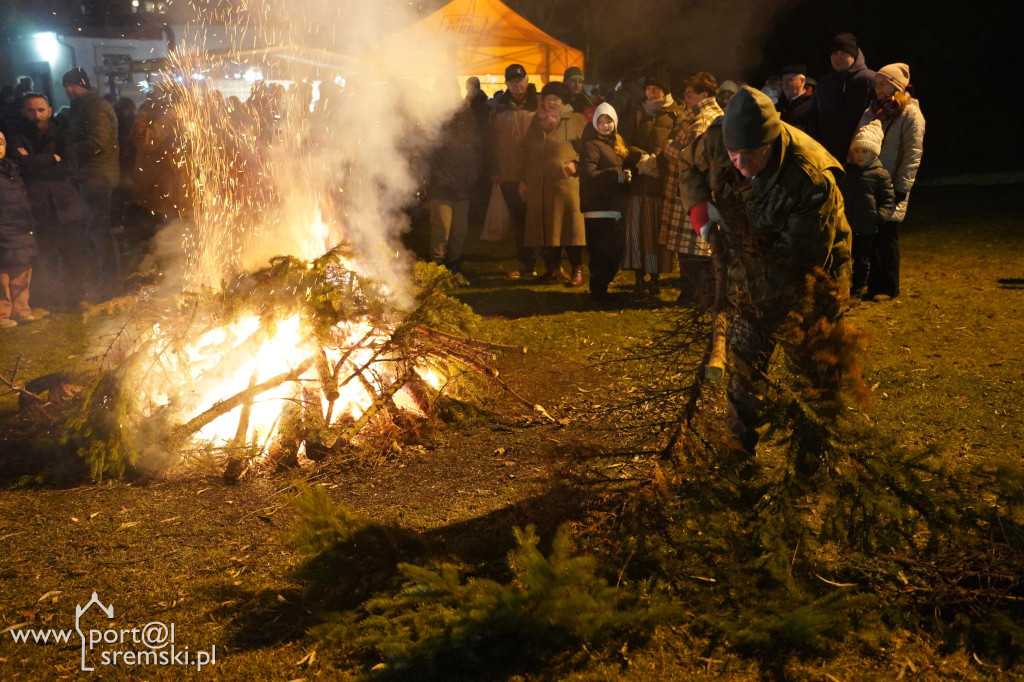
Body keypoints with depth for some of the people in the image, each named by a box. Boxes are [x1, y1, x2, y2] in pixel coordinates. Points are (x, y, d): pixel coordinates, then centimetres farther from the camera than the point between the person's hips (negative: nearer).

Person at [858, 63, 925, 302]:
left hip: (890, 186, -5)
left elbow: (913, 154, -10)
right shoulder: (873, 111, 14)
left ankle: (888, 287, 9)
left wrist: (901, 188, -14)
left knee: (886, 235, -1)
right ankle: (872, 283, 14)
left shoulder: (910, 113, -5)